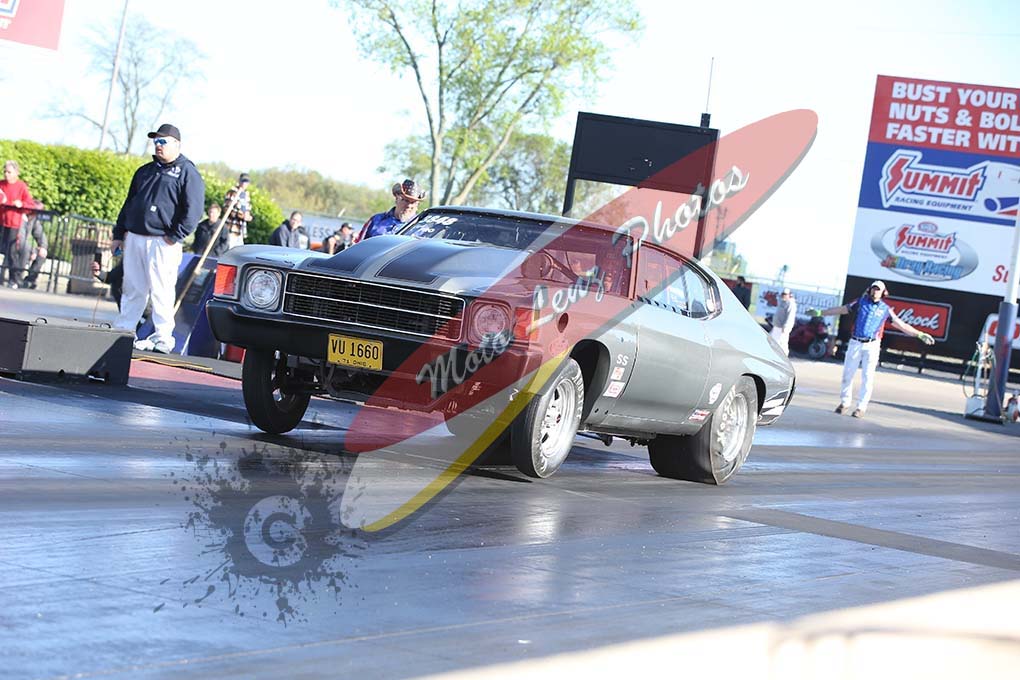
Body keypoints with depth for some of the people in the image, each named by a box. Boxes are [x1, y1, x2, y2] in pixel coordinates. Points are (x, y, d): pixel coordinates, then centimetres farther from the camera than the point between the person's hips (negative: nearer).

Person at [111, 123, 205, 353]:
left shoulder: (187, 173, -2)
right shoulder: (145, 171, 20)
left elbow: (193, 210, -11)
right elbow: (129, 203, 24)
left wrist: (175, 236, -16)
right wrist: (118, 235, 18)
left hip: (162, 242, -7)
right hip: (134, 238, 7)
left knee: (161, 291, -7)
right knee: (132, 289, 9)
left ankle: (163, 338, -4)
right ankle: (123, 331, 15)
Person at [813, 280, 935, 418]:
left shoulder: (885, 309, 6)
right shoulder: (860, 303, 7)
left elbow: (901, 325, 10)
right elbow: (840, 309, 11)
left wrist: (920, 335, 7)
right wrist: (820, 313, 11)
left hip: (872, 346, -1)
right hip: (855, 344, 1)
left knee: (867, 377, -3)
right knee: (847, 374, 3)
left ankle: (862, 407, 3)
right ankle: (844, 402, 17)